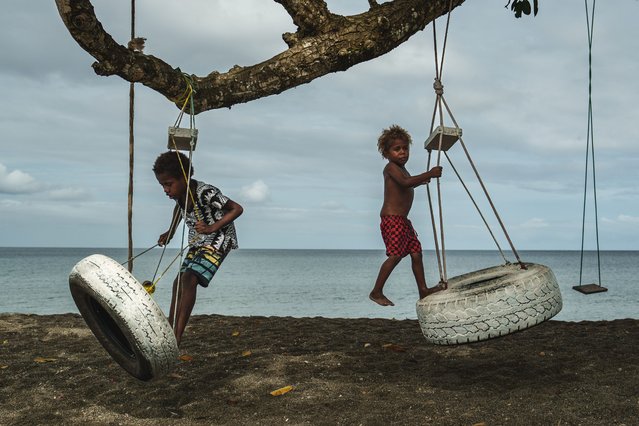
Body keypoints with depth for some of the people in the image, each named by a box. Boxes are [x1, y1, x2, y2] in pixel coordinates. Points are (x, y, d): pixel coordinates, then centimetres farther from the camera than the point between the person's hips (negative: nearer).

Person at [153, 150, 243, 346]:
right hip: (198, 241, 9)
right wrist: (170, 232, 15)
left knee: (189, 279, -24)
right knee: (179, 282, 6)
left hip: (218, 240, -9)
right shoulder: (178, 193, -4)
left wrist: (212, 228, -27)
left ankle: (176, 338, -28)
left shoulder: (205, 193, -27)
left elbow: (237, 209, -21)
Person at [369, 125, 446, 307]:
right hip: (391, 219, -10)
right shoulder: (391, 168, -12)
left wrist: (421, 180, 40)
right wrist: (428, 174, -34)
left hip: (403, 220, 10)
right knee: (395, 255, -15)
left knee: (416, 252, 7)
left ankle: (423, 290, 13)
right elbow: (405, 182, -30)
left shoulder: (401, 169, 19)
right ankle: (376, 292, -8)